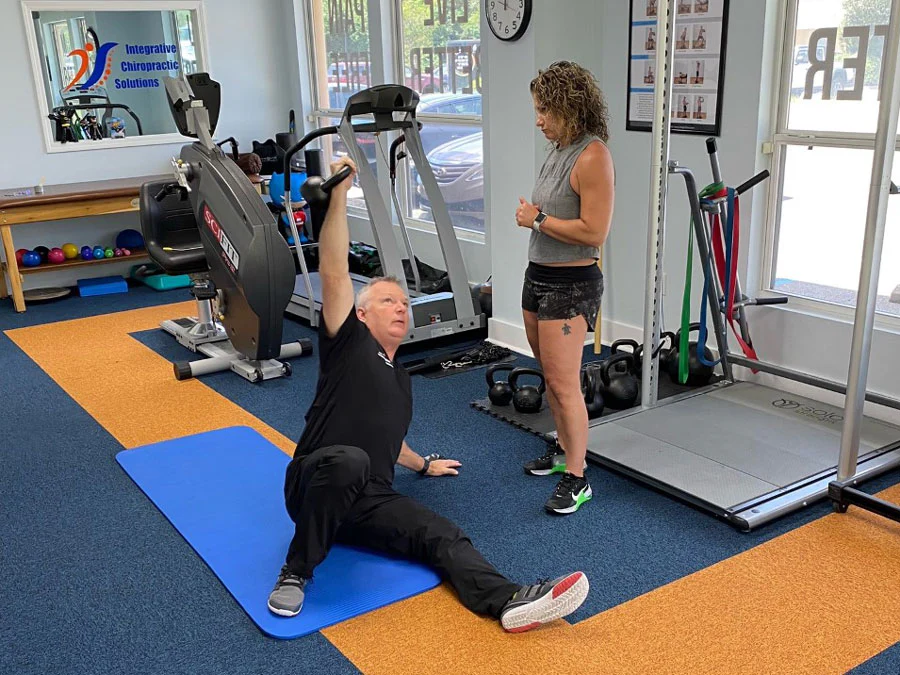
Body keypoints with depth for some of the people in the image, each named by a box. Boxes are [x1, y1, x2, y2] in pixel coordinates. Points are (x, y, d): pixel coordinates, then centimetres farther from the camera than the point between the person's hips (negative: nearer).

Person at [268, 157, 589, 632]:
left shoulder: (401, 378, 24)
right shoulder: (349, 343, 2)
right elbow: (333, 271, -12)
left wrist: (423, 465, 52)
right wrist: (339, 193, -20)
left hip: (369, 500, 6)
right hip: (314, 487, -6)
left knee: (444, 538, -19)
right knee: (348, 461, -41)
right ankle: (295, 572, -22)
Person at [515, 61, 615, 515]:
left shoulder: (592, 157, -18)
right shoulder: (558, 150, 10)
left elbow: (593, 232, -24)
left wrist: (537, 220, -16)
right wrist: (532, 216, 2)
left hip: (570, 284, -9)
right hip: (539, 275, 9)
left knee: (564, 384, -6)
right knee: (551, 375, 18)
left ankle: (576, 480, 5)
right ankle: (563, 449, 35)